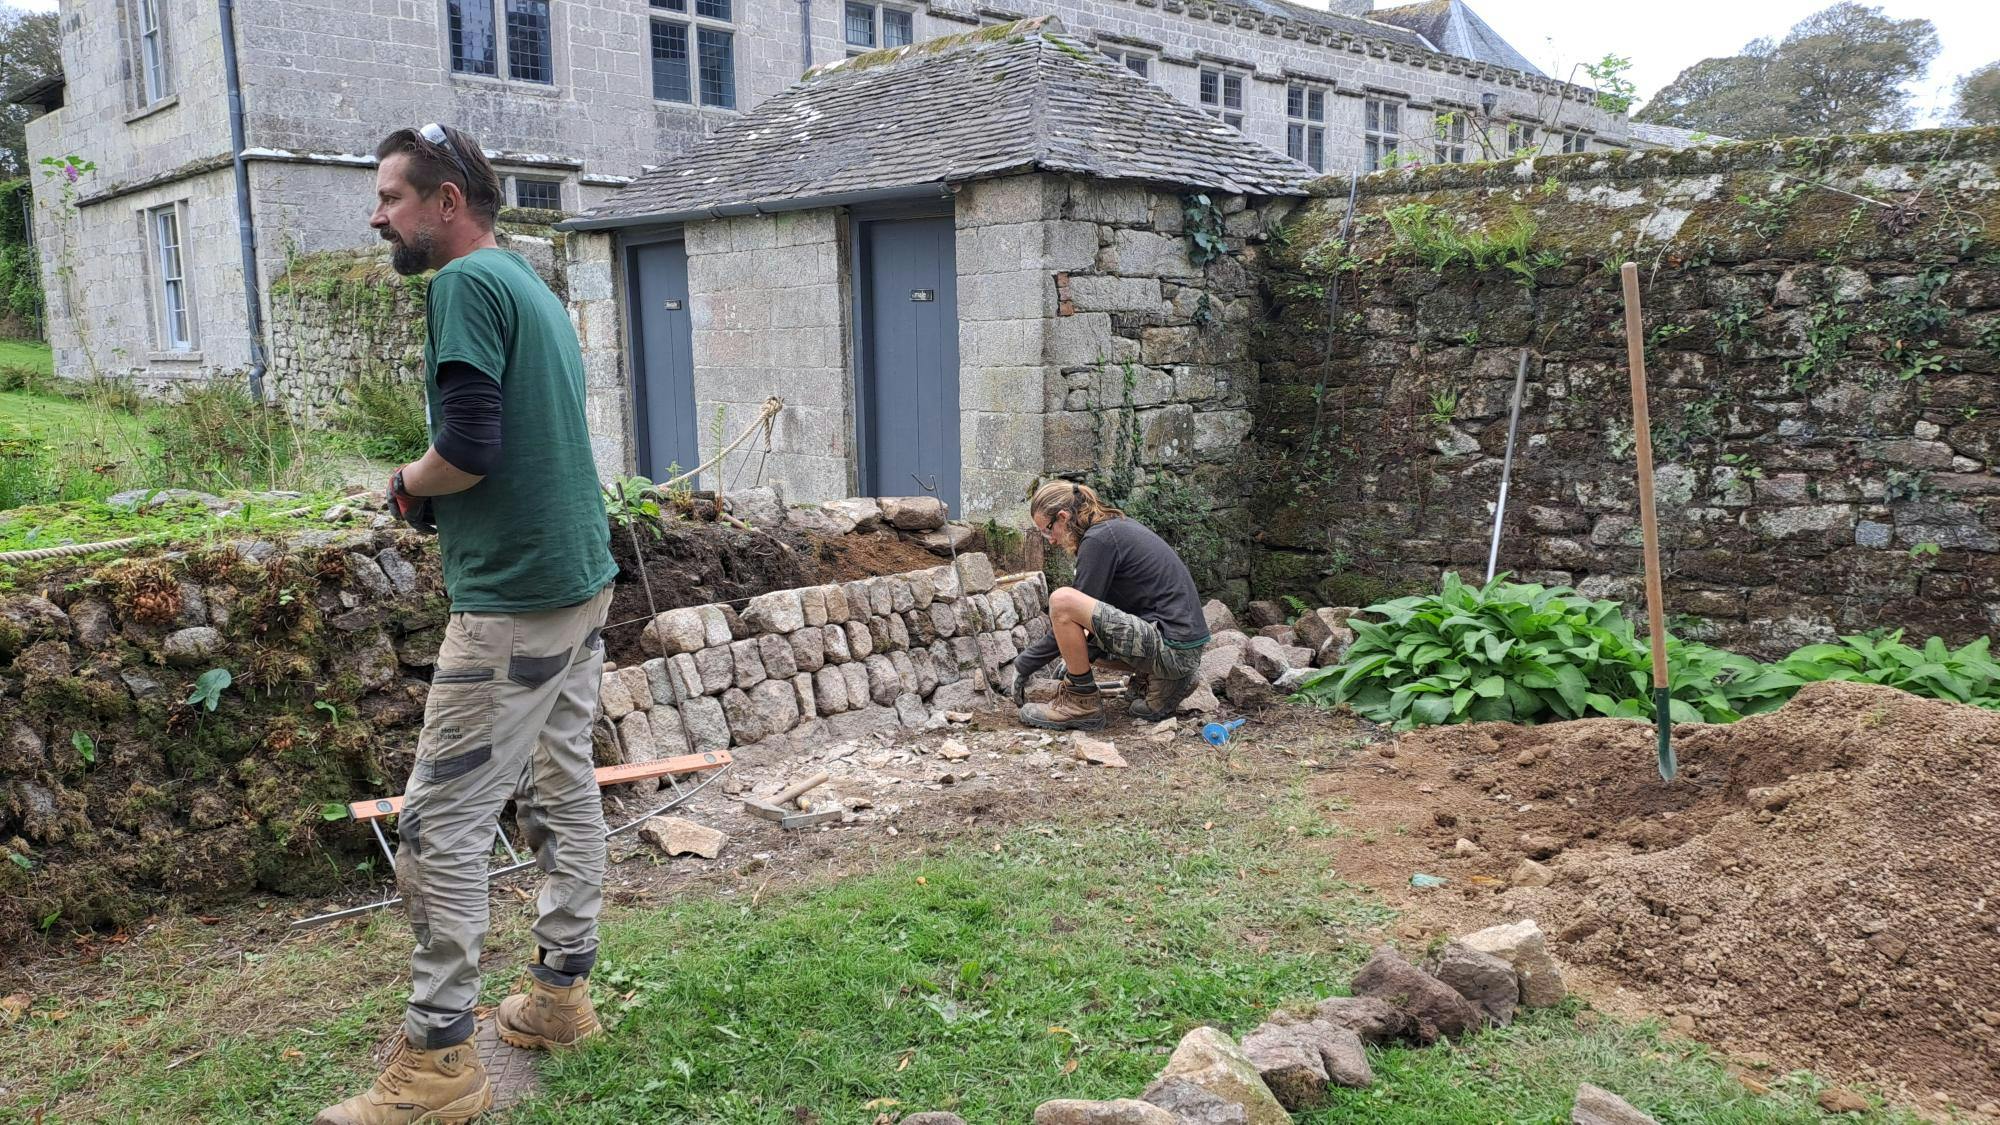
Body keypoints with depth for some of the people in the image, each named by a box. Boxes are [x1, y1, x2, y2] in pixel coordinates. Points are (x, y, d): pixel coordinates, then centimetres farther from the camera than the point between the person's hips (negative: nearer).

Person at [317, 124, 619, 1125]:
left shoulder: (466, 284, -13)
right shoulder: (535, 287, 16)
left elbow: (468, 449, -22)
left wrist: (409, 485, -2)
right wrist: (434, 495, 9)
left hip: (511, 602, -10)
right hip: (583, 581, 10)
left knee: (440, 829, -3)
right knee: (562, 791, 16)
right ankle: (561, 995, 28)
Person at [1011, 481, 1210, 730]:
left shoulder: (1099, 539, -13)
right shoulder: (1118, 525, 15)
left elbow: (1067, 615, -13)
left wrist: (1023, 666, -3)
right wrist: (1075, 657, 23)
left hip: (1172, 650, -10)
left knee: (1061, 600, -19)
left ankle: (1083, 704, -6)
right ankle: (1162, 682, 14)